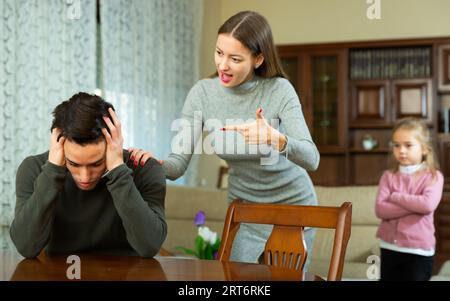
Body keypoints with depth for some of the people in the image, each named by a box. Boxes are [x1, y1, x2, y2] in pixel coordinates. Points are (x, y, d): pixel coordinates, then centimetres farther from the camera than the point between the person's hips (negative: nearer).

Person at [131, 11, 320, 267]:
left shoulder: (279, 90, -20)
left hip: (291, 205, -2)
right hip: (244, 207, 2)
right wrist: (154, 164, -38)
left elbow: (311, 159, -28)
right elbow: (179, 163, -16)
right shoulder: (202, 93, -13)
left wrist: (276, 138, -47)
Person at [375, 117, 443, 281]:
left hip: (419, 250, -3)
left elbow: (428, 205, -23)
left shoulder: (433, 176, -5)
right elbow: (380, 210, -11)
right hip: (389, 248, 3)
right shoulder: (388, 176, 3)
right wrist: (414, 205, -17)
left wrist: (395, 197, -13)